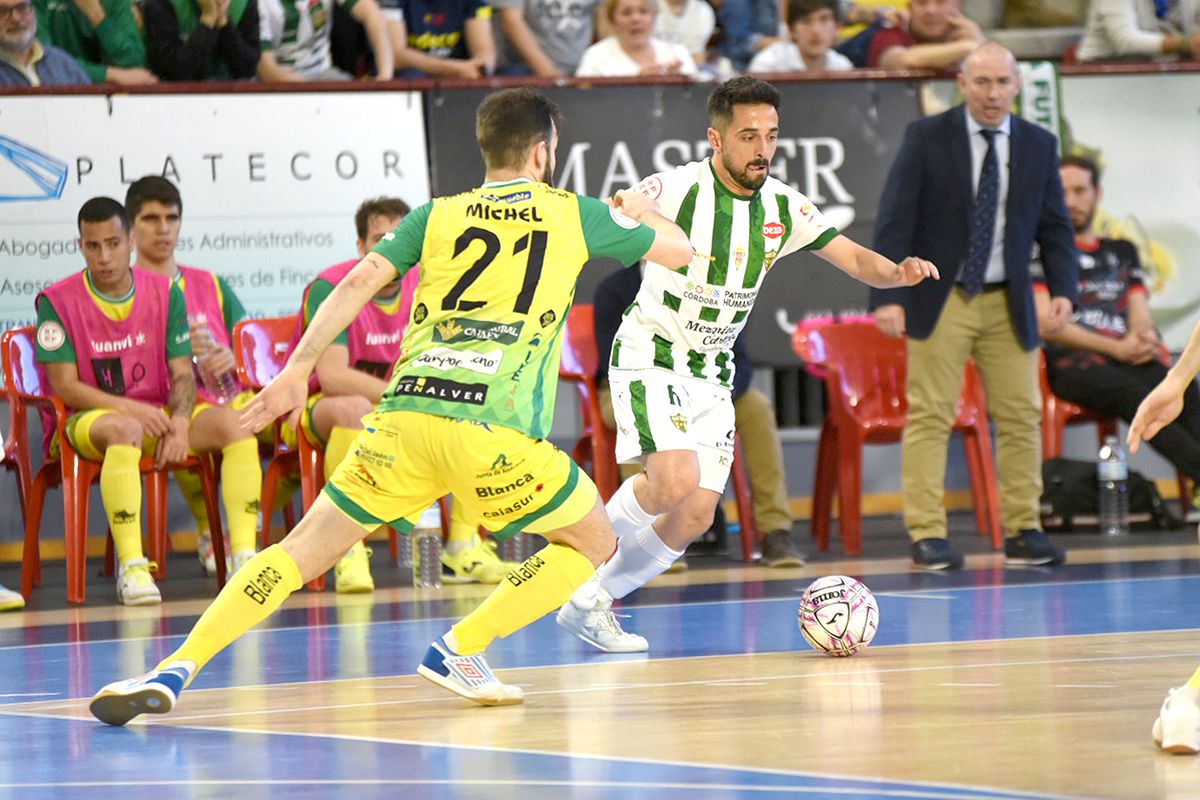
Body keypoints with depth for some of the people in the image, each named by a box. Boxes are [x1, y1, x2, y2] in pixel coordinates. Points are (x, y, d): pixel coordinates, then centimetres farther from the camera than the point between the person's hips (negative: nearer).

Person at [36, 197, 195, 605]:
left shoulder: (165, 293, 5)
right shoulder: (58, 301, -5)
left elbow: (182, 373, 3)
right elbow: (65, 385, -8)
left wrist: (179, 422, -18)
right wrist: (130, 408, -20)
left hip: (156, 414, 4)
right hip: (88, 418, -4)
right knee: (124, 431, -40)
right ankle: (130, 567, -45)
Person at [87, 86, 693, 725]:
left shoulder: (436, 215, 19)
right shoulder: (574, 215, 16)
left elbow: (360, 282, 5)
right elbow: (679, 250, 29)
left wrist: (297, 369, 5)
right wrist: (639, 214, 51)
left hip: (406, 413, 3)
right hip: (496, 431, -3)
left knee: (308, 546, 8)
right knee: (592, 545, 18)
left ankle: (177, 669, -4)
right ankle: (459, 649, 6)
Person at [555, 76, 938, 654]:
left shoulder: (783, 207, 1)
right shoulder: (675, 191, -17)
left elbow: (856, 260, 6)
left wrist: (897, 272, -15)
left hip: (712, 373, 6)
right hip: (651, 359, -6)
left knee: (696, 516, -2)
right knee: (677, 482, -27)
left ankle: (589, 603, 14)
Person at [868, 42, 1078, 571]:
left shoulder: (1038, 146, 6)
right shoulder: (926, 138, -4)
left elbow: (1055, 226, 10)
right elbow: (895, 221, -7)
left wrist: (1063, 289, -6)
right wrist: (888, 296, -16)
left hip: (1009, 305, 4)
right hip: (940, 300, -4)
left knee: (1021, 417, 3)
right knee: (929, 416, -6)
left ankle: (1022, 532, 10)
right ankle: (927, 535, -3)